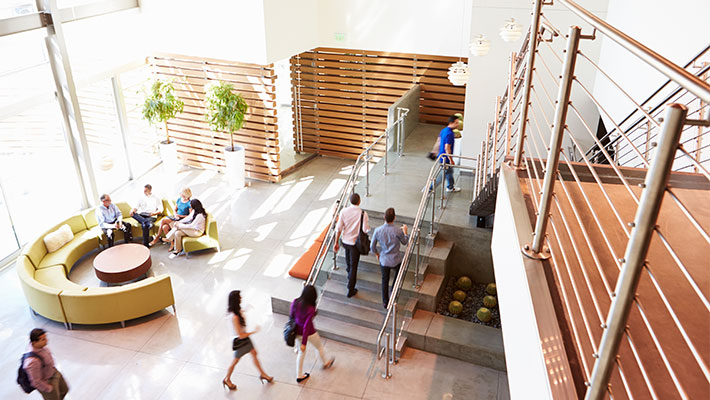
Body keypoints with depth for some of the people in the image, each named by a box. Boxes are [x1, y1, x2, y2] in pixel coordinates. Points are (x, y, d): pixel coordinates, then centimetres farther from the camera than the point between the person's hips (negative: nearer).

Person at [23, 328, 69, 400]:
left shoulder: (40, 346, -19)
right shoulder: (33, 361, -42)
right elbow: (36, 382, -29)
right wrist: (49, 388, -14)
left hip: (54, 372, 8)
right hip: (47, 382, -8)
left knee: (64, 390, 29)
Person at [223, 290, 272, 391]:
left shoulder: (237, 310, -12)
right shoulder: (235, 317, -37)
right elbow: (240, 335, -31)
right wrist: (254, 331, -22)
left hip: (245, 337, 8)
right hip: (240, 341, -8)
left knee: (254, 354, 21)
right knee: (235, 361, 15)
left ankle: (262, 374, 40)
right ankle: (227, 380, 40)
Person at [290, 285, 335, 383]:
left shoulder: (294, 302, -18)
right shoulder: (310, 309, -33)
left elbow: (292, 316, -2)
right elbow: (306, 327, -29)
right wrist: (304, 343, -22)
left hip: (297, 332, 5)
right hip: (309, 333, -5)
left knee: (301, 353, 26)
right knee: (320, 347, 27)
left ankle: (299, 376, 38)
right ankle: (326, 363, 53)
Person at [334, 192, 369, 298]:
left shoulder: (344, 211, -11)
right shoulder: (363, 213, -20)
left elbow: (338, 228, -8)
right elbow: (365, 229, -19)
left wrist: (336, 243, 0)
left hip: (345, 241, 4)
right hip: (355, 243, -4)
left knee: (348, 261, 29)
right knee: (353, 266, 6)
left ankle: (350, 275, 57)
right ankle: (350, 290, 10)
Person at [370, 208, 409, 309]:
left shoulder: (378, 230, -16)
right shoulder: (398, 231, -22)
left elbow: (372, 246, -4)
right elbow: (404, 242, -1)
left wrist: (376, 254, 18)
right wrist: (405, 231, 17)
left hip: (384, 260, 2)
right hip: (396, 260, -2)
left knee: (385, 280, 20)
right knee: (398, 273, 32)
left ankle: (385, 302, 33)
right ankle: (393, 292, 29)